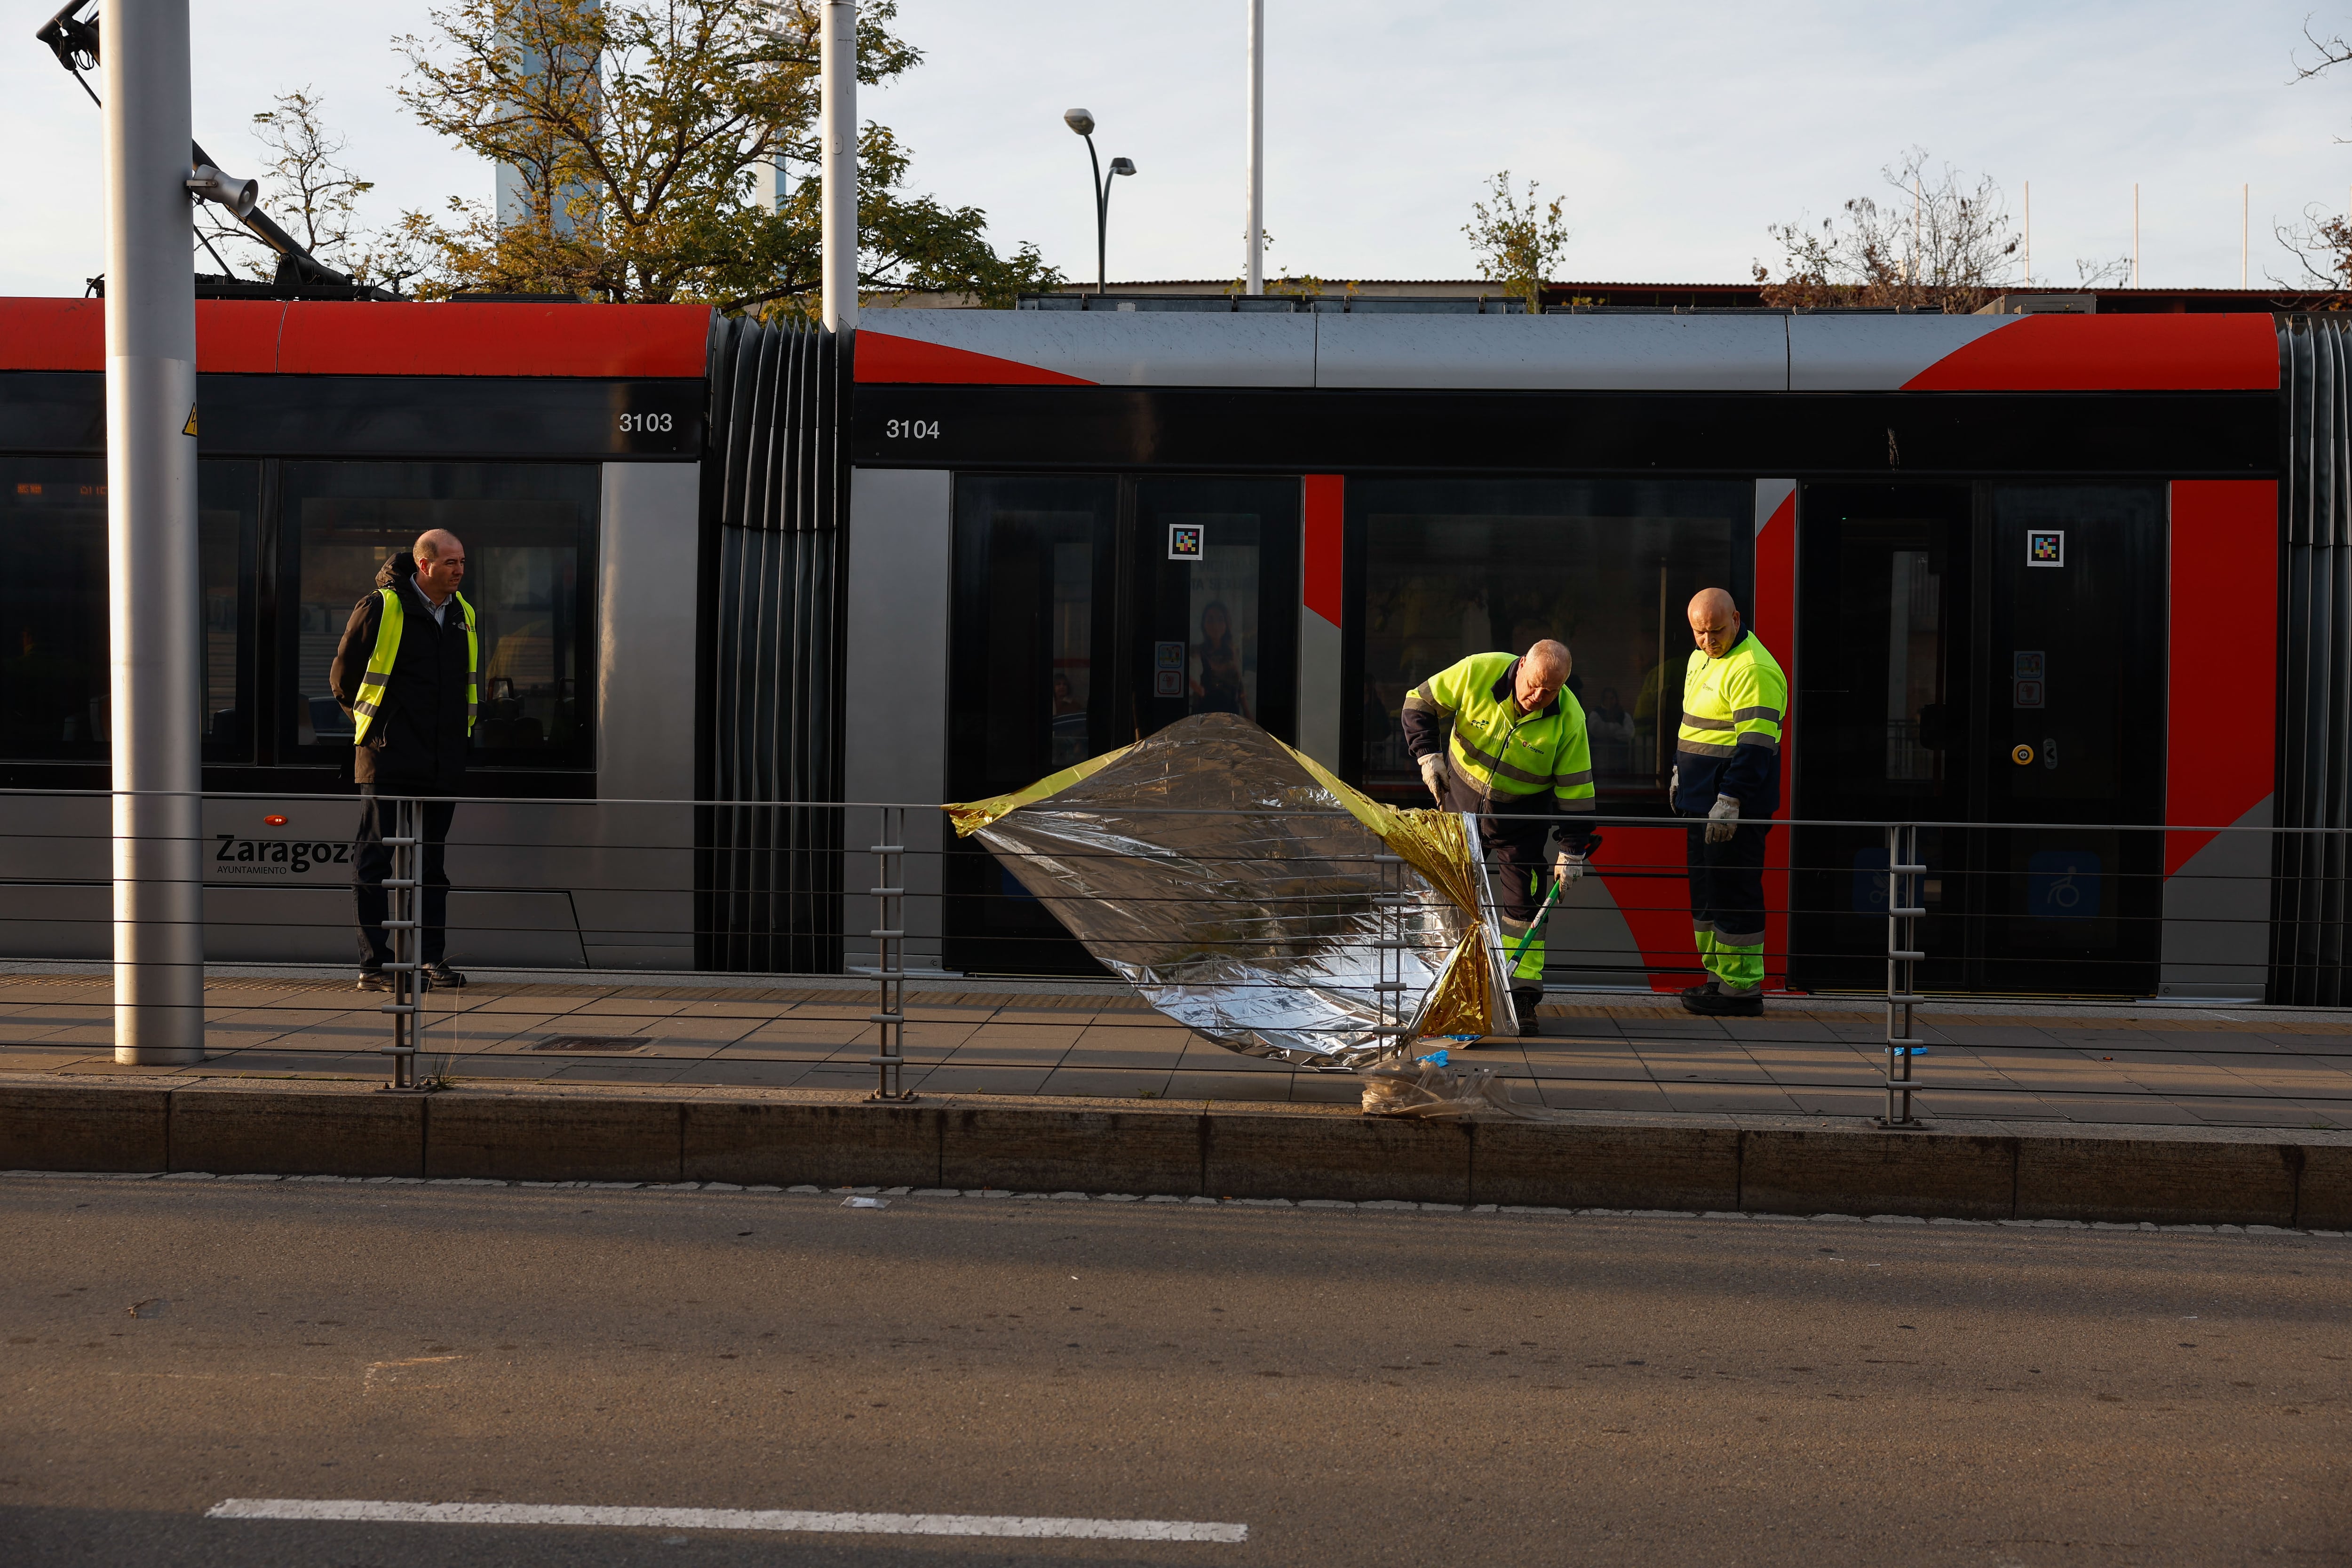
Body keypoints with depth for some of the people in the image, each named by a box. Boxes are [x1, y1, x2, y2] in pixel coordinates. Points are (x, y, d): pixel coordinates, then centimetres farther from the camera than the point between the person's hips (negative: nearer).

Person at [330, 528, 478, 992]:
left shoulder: (464, 615, 11)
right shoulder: (380, 610, -7)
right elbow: (342, 676, 0)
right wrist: (374, 726, 3)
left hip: (443, 762, 6)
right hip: (388, 759, -6)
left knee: (433, 864, 10)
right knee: (372, 861, -2)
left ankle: (433, 958, 16)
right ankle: (374, 963, 2)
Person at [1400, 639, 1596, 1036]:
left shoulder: (1569, 719, -21)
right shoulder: (1477, 672, -22)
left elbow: (1575, 791, -14)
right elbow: (1420, 703, -8)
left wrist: (1572, 851, -16)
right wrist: (1428, 754, -19)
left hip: (1523, 815, -1)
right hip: (1461, 801, 1)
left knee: (1523, 904, -4)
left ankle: (1523, 998, 2)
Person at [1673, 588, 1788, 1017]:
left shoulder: (1753, 669, -18)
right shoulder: (1700, 660, 14)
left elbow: (1755, 744, -23)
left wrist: (1729, 802, -26)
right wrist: (1680, 774, 30)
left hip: (1735, 808, -10)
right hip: (1703, 802, 10)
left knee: (1733, 892, -7)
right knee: (1705, 888, 15)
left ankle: (1742, 988, -1)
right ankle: (1718, 974, 25)